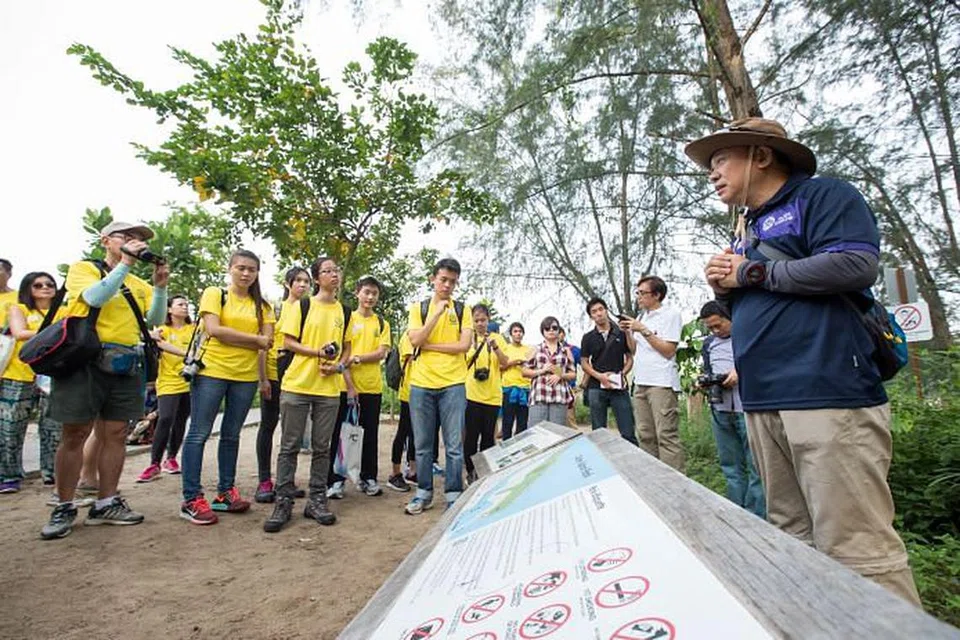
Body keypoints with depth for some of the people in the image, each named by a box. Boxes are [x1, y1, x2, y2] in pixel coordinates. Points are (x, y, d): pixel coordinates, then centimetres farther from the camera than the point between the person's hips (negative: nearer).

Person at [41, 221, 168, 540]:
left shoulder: (139, 284, 15)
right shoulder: (83, 268, 5)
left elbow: (155, 319, 3)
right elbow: (95, 297, -15)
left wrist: (160, 286, -9)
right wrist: (125, 263, -15)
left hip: (125, 366, 4)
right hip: (84, 359, -4)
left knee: (115, 434, 5)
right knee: (74, 434, 0)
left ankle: (106, 503, 15)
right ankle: (64, 508, 12)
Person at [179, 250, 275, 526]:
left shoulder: (261, 305, 12)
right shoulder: (214, 294, 1)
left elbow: (267, 343, 6)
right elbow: (213, 330, -12)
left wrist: (264, 378, -2)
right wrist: (255, 339, -8)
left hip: (246, 376, 4)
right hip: (211, 371, -4)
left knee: (231, 435, 11)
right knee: (199, 433, 1)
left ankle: (226, 492, 21)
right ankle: (191, 499, 9)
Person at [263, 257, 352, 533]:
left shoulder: (344, 311, 11)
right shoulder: (302, 306, 2)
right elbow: (288, 342, -2)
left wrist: (338, 366, -5)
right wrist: (318, 352, -16)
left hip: (329, 388, 3)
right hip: (296, 385, -2)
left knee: (322, 447, 7)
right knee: (290, 446, 3)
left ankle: (317, 500, 17)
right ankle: (283, 502, 12)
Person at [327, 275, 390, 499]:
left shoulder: (382, 324, 11)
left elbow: (381, 353, -1)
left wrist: (356, 358, -16)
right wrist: (349, 384, -15)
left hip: (372, 386, 3)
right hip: (345, 384, -2)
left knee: (370, 433, 9)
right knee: (338, 432, 1)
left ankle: (368, 478, 21)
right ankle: (335, 480, 11)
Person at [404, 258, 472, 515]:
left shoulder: (462, 310, 6)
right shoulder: (418, 308, 7)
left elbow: (464, 344, -6)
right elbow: (415, 340, -6)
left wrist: (429, 345, -6)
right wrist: (437, 313, -12)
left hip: (453, 384, -1)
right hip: (421, 383, 1)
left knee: (454, 445, 2)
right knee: (423, 445, 10)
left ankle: (454, 495, 14)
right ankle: (424, 493, 23)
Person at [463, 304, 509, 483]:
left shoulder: (497, 338, 5)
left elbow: (505, 363, -6)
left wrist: (495, 346, -21)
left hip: (492, 395, 1)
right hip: (471, 394, -1)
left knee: (488, 435, 9)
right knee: (471, 435, -1)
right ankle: (471, 472, 11)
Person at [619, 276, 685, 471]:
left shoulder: (671, 315, -3)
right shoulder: (642, 317, 19)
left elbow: (668, 351, -10)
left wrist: (644, 330, -12)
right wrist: (627, 332, 7)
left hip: (662, 383, -8)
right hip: (640, 382, 8)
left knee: (667, 436, -9)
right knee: (646, 436, 10)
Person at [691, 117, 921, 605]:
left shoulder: (822, 195, 1)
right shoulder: (748, 230, 25)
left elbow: (856, 264, -16)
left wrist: (750, 273, -9)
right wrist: (723, 288, 9)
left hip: (827, 394, -8)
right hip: (763, 402, 8)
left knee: (856, 548, -6)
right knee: (794, 539, 13)